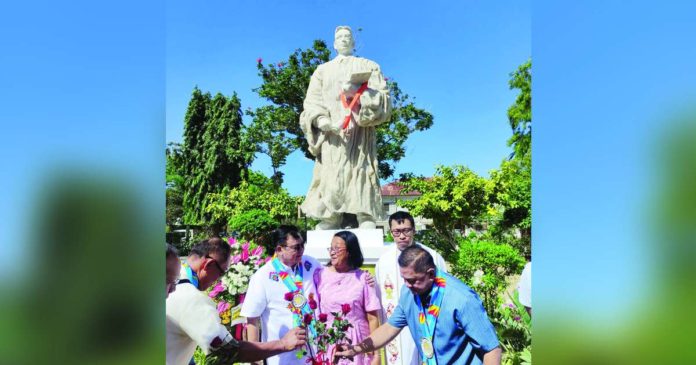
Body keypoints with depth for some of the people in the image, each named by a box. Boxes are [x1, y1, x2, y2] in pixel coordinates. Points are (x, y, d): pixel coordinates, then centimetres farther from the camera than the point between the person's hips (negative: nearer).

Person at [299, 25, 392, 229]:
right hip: (331, 136, 1)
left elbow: (384, 99, 8)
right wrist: (328, 124, -11)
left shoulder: (368, 67, 21)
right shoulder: (322, 70, 23)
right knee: (329, 191, -9)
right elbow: (312, 105, 10)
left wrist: (358, 91, -10)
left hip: (360, 134, -1)